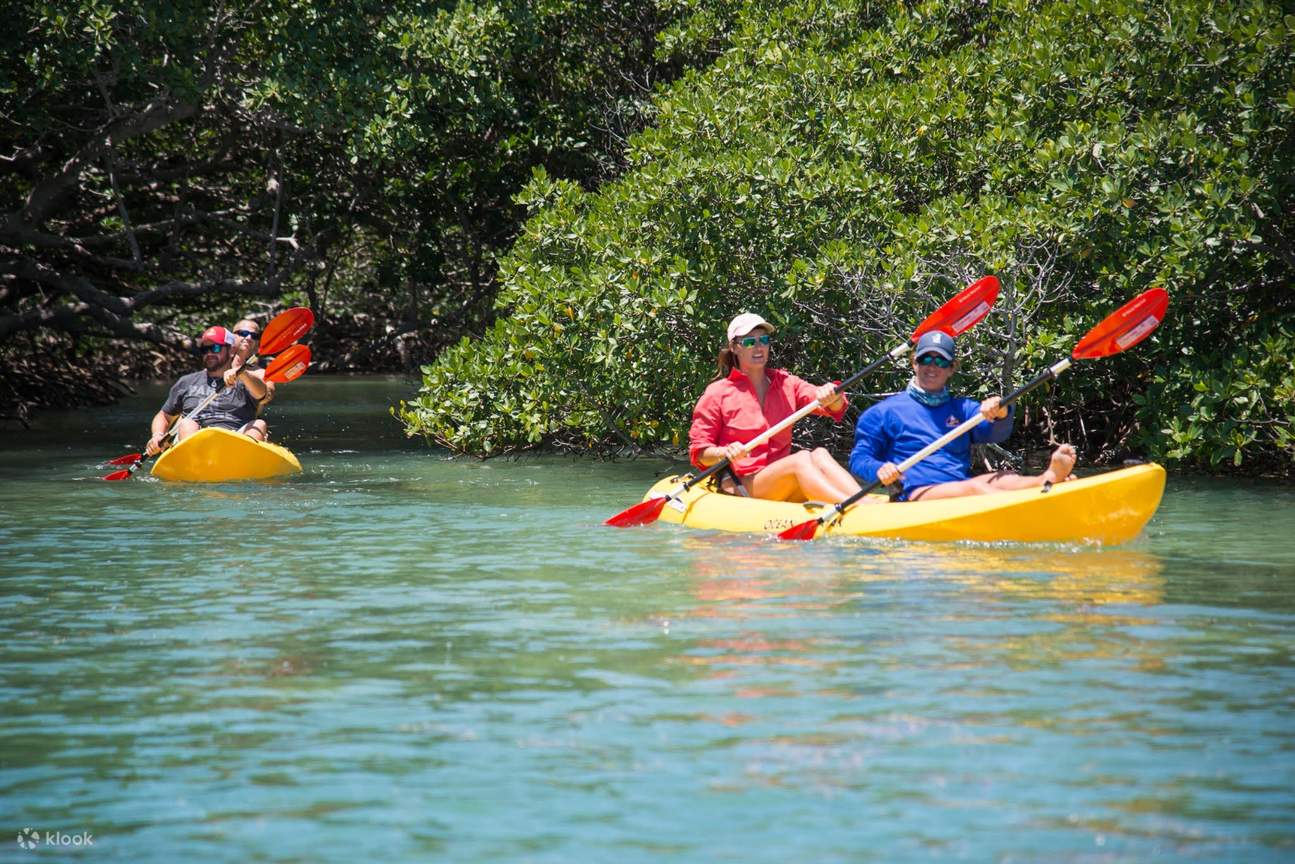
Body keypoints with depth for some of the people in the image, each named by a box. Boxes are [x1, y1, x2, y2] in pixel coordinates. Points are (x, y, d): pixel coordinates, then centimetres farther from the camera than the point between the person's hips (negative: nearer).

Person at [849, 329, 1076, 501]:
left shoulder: (962, 408, 24)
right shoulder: (884, 412, 14)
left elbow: (996, 433, 4)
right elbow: (858, 459, 8)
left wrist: (1000, 414, -21)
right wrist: (879, 470, -16)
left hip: (961, 488, 5)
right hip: (915, 493, -5)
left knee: (1004, 479, -26)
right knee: (974, 488, -33)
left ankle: (1048, 479, -59)